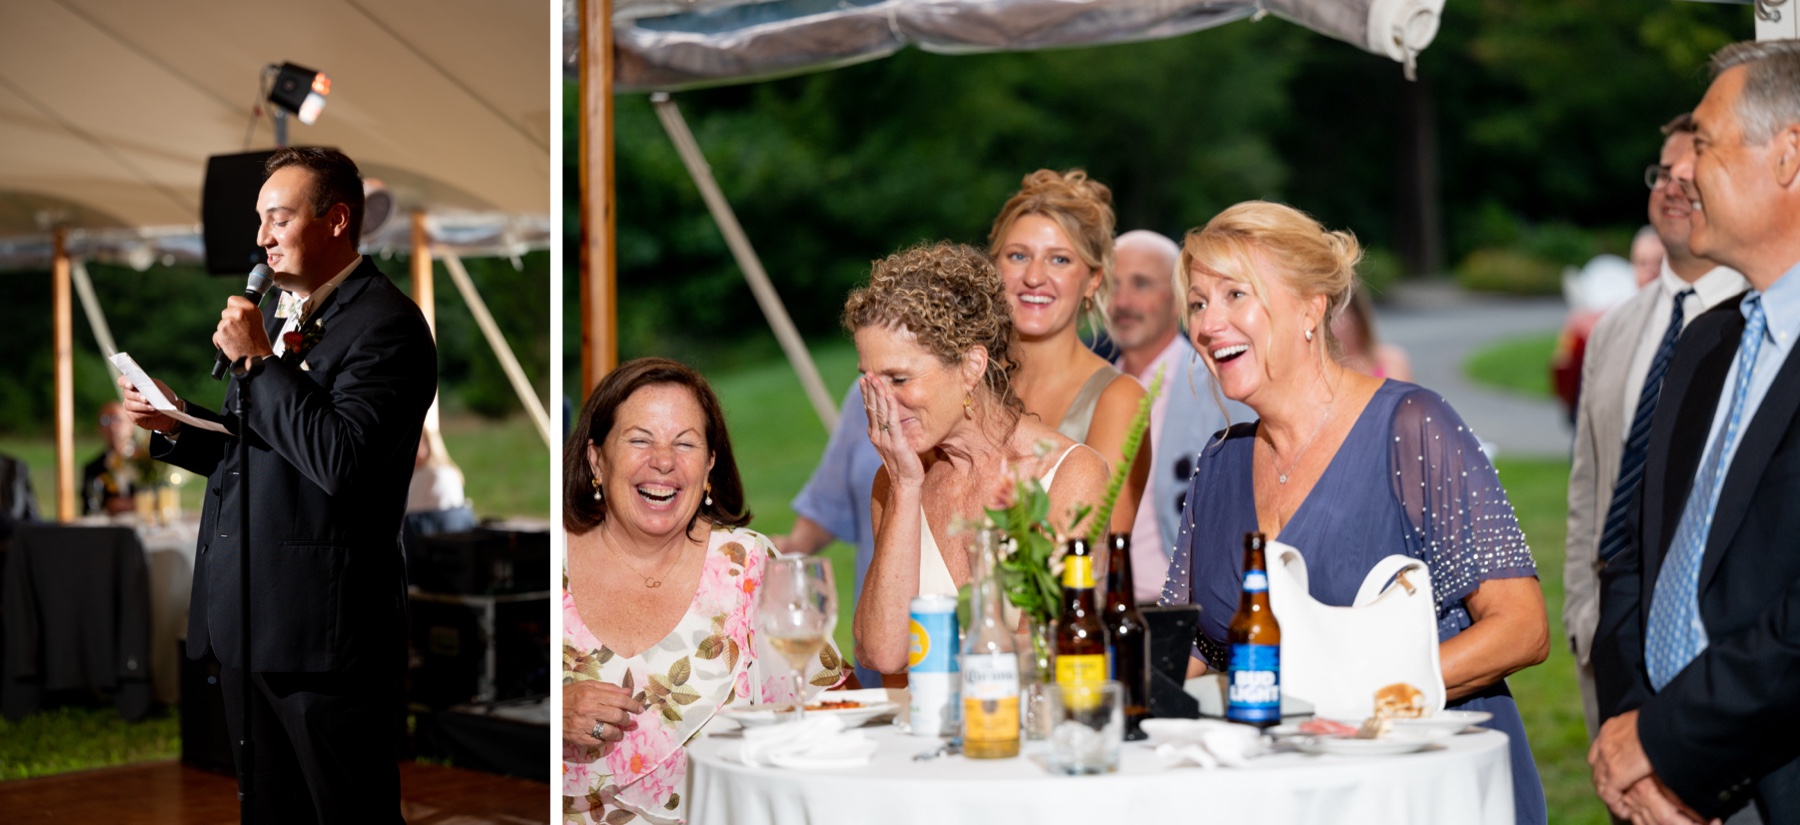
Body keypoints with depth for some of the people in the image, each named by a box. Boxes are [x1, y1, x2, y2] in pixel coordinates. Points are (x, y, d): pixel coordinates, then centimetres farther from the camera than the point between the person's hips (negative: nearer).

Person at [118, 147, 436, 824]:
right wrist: (176, 423, 6)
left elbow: (340, 460, -24)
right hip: (245, 619, 9)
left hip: (323, 629, -9)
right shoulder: (275, 312, 18)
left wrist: (258, 361, -17)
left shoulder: (386, 323, -12)